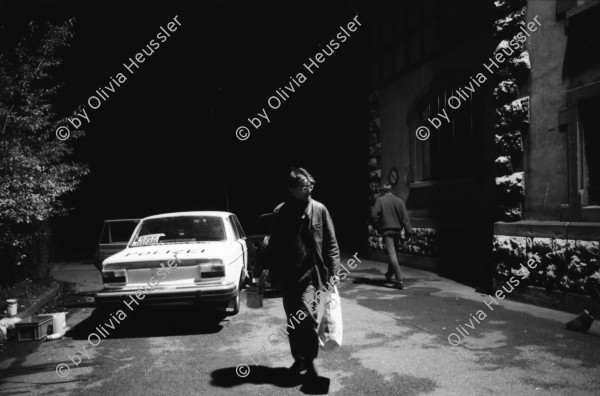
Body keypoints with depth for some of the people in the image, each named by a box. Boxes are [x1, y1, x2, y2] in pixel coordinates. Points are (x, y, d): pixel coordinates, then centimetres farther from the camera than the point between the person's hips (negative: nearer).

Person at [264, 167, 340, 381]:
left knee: (307, 315, -17)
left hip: (310, 274, -2)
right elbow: (274, 246, 7)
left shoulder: (319, 209, -2)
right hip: (287, 276, 3)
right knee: (293, 321, 12)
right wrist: (273, 273, 4)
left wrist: (333, 271, -7)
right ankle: (299, 359, 30)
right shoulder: (280, 212, 1)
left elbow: (331, 243, 0)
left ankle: (309, 361, 2)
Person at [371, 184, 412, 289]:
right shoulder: (399, 201, 5)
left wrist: (378, 226, 1)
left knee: (391, 254, -8)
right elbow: (405, 218, 0)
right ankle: (389, 274, 39)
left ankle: (399, 281, -16)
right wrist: (409, 231, 0)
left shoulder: (380, 200, -5)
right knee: (393, 253, 21)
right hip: (397, 230, 5)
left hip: (386, 230, -5)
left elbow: (374, 215, -12)